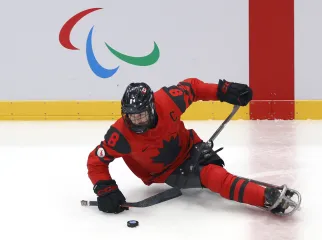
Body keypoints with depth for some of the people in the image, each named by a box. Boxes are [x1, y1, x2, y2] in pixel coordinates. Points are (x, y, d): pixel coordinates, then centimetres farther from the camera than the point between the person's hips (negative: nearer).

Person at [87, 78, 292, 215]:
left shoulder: (167, 101, -28)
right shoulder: (121, 135, -29)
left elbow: (191, 87, -9)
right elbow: (96, 161, -18)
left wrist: (223, 90, -16)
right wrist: (106, 190, -31)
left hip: (188, 147, 4)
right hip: (166, 172, -4)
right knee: (212, 178, -26)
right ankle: (268, 199, -35)